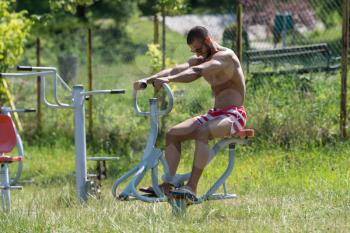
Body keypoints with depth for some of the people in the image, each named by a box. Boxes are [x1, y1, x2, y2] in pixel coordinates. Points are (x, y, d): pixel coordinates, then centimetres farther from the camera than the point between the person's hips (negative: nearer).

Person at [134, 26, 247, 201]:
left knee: (202, 132, -36)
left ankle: (191, 187, -42)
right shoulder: (200, 60, 12)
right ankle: (168, 185, -10)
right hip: (214, 114, 9)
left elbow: (197, 72, -32)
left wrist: (168, 80, -45)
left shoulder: (226, 56, -14)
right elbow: (176, 70, -3)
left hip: (234, 115, -9)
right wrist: (147, 80, -20)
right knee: (173, 134, -6)